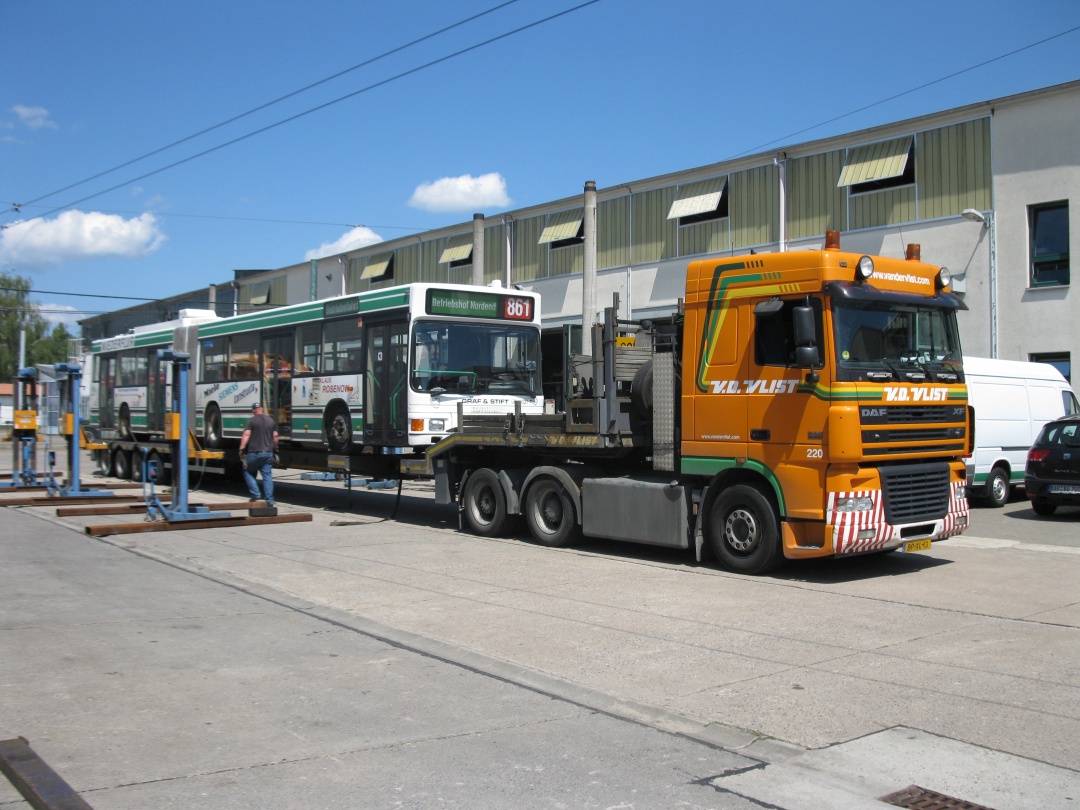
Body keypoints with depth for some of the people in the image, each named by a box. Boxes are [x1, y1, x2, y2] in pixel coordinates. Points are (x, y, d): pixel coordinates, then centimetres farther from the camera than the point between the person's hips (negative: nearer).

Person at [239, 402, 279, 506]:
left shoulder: (252, 420, -4)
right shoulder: (271, 421, 11)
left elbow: (246, 435, -13)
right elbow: (275, 436, 11)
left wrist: (242, 449, -14)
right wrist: (275, 449, 21)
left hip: (254, 452, -4)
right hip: (268, 452, 4)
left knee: (248, 473, 13)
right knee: (267, 475, 4)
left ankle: (255, 495, 1)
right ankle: (270, 500, -1)